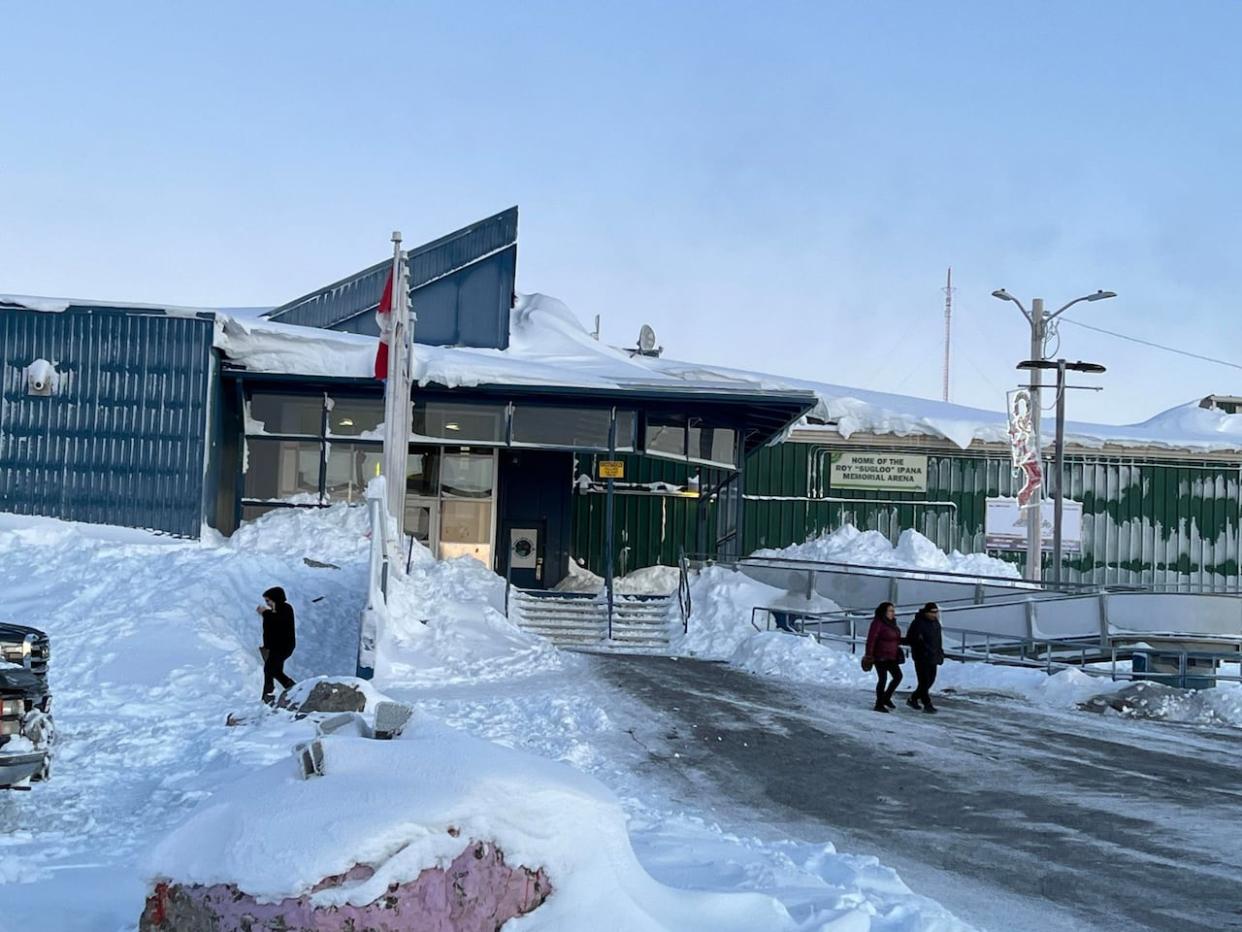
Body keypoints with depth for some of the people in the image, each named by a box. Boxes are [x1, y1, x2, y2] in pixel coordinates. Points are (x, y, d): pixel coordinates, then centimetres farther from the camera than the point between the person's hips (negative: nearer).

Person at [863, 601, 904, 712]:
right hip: (880, 656, -8)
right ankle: (879, 704, 8)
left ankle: (886, 698, 23)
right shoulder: (878, 623, -15)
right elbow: (871, 639, -19)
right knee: (883, 679, -3)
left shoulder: (891, 623, 12)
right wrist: (869, 655, -22)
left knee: (898, 676, 7)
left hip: (891, 657, 8)